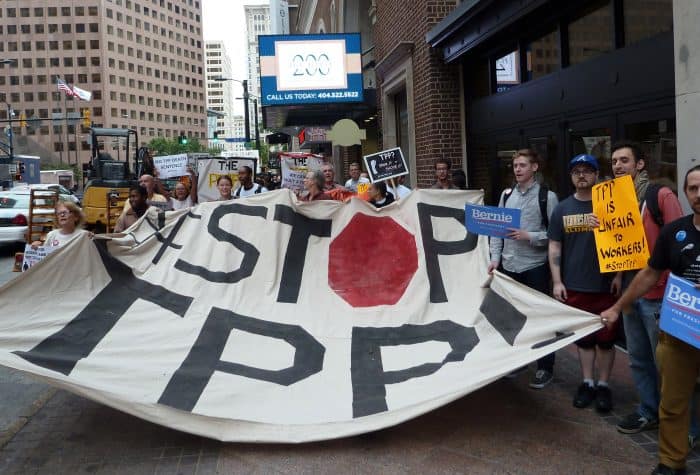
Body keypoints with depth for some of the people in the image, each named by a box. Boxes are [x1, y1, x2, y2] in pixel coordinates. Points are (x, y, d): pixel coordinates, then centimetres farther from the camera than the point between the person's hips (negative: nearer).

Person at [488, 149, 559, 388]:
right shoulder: (506, 194, 9)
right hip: (508, 266, 5)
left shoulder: (547, 196, -6)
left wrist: (529, 236, -19)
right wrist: (495, 257, 1)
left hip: (535, 267, -5)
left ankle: (545, 368, 18)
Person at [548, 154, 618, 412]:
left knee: (605, 338, 7)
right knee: (583, 338, 12)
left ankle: (603, 385, 21)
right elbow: (554, 247, 6)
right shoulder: (562, 209, 5)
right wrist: (557, 281, -1)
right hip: (574, 286, 2)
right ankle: (587, 383, 25)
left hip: (605, 285, -2)